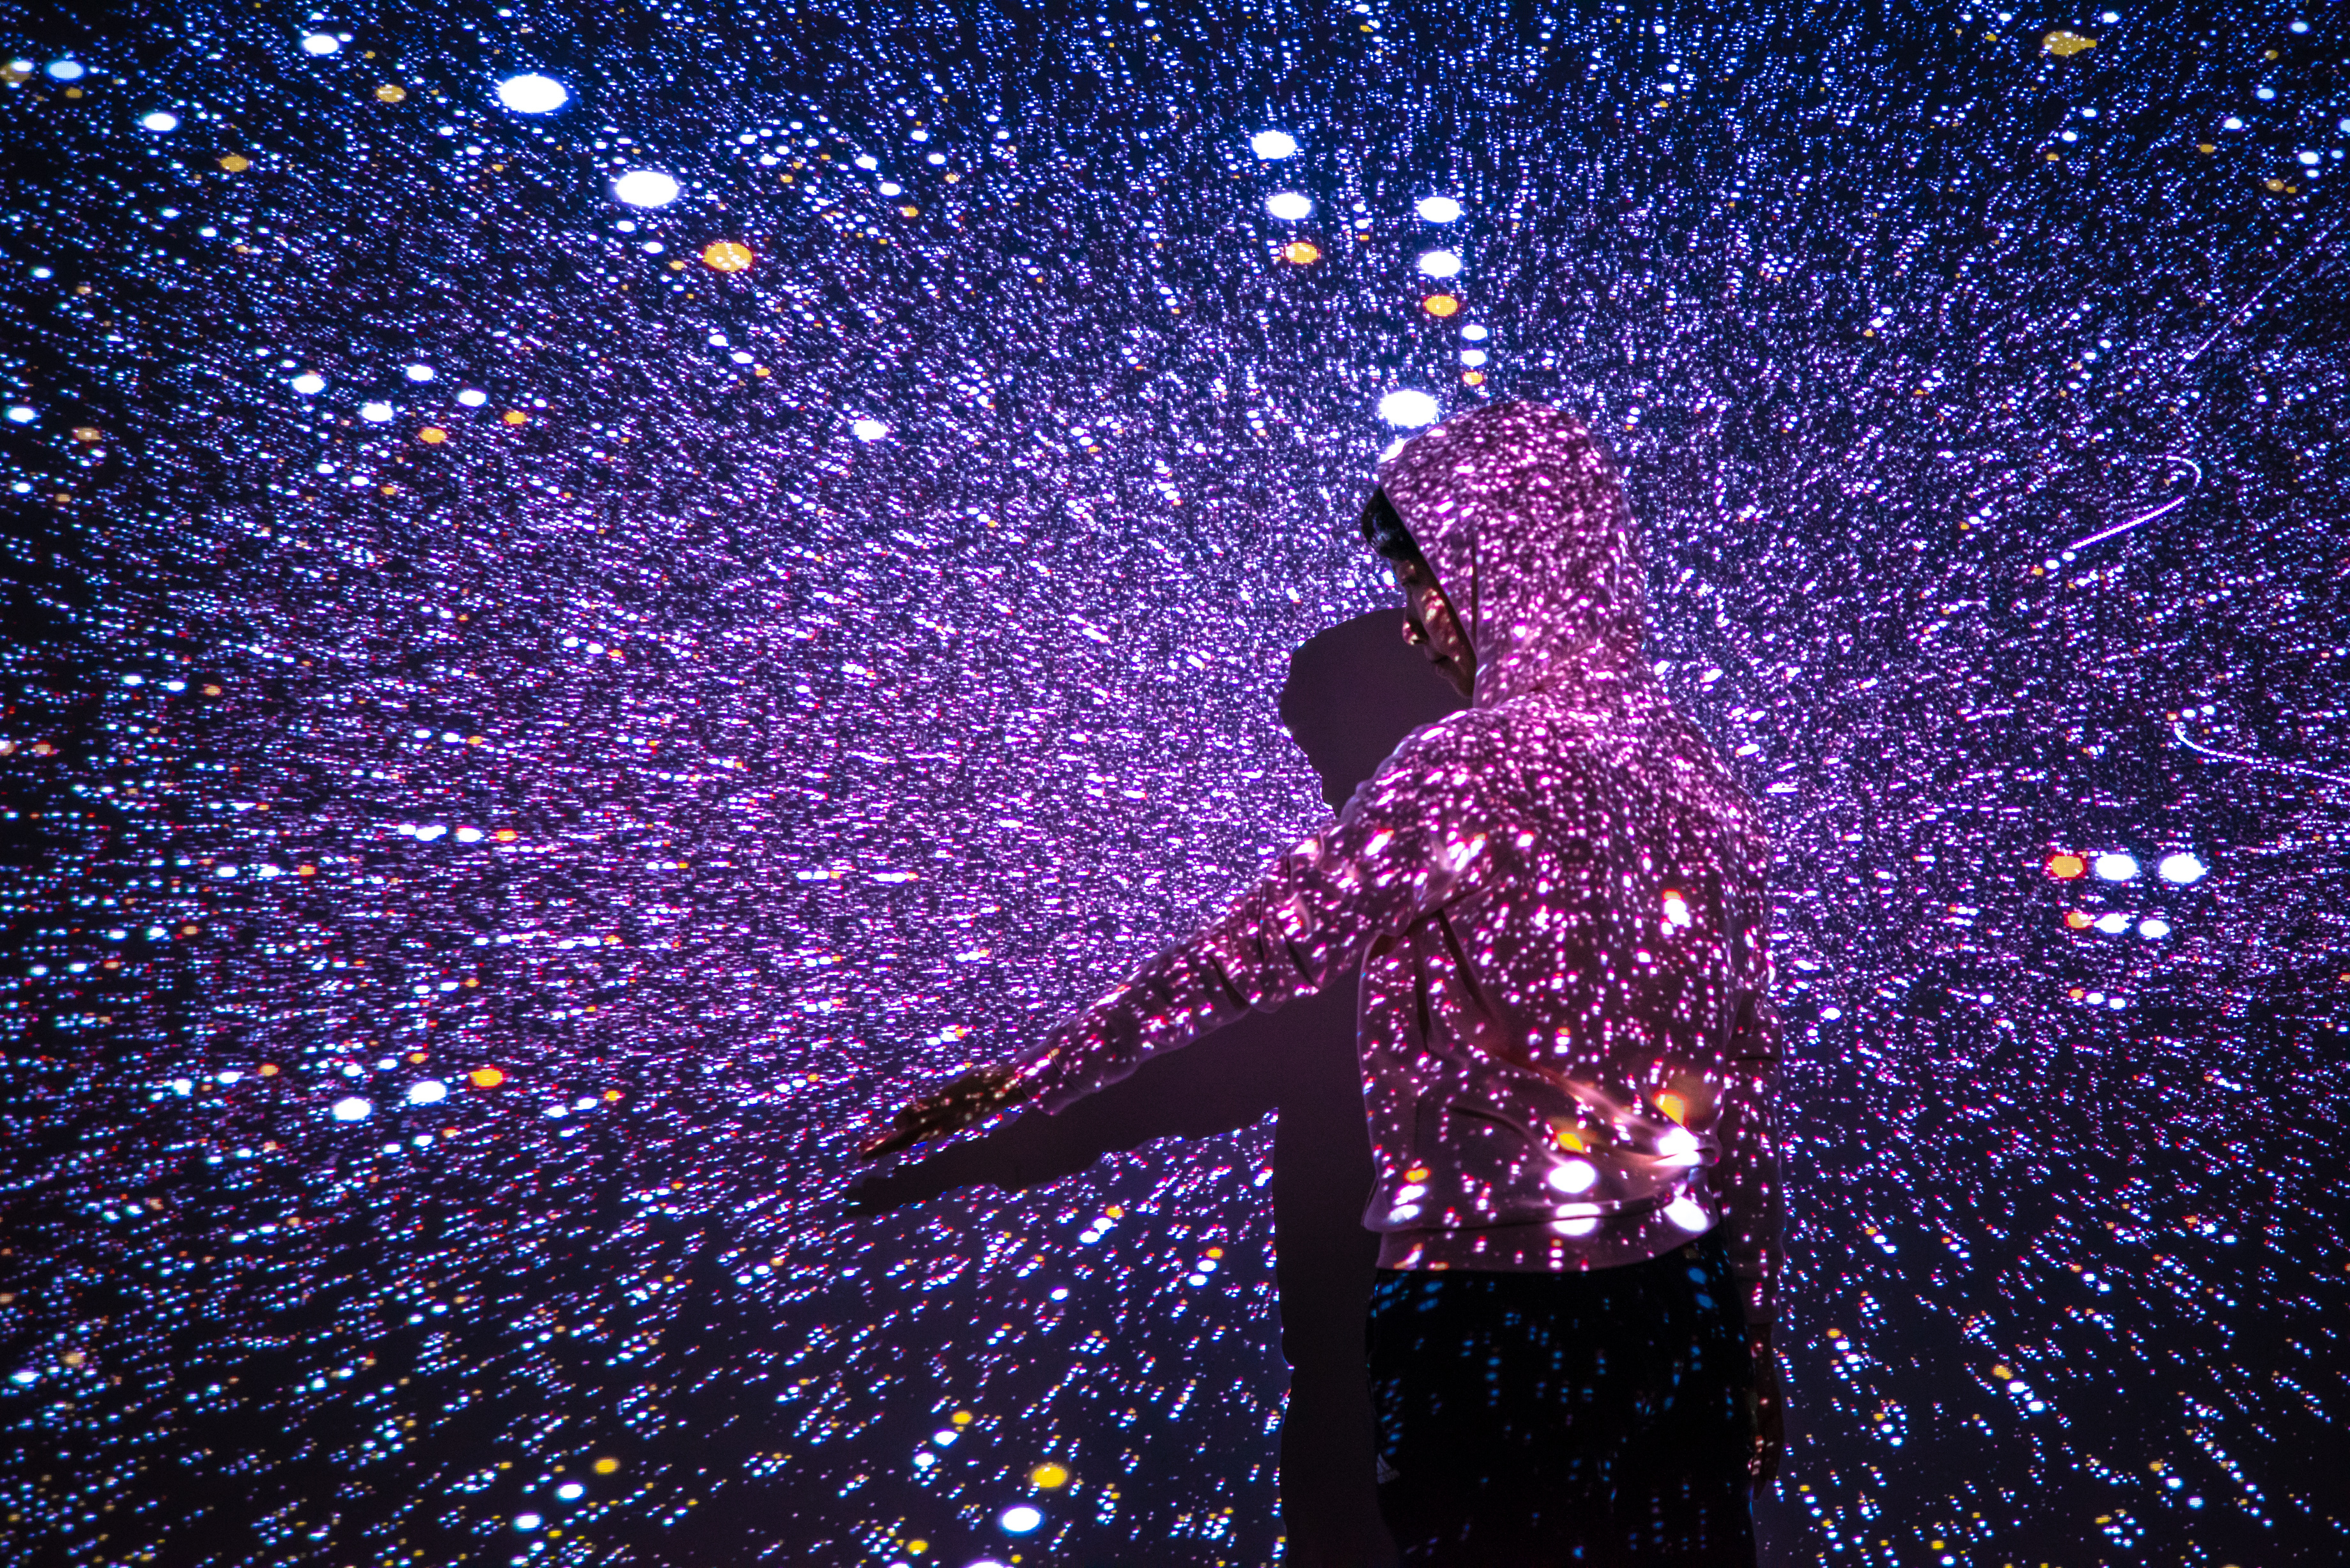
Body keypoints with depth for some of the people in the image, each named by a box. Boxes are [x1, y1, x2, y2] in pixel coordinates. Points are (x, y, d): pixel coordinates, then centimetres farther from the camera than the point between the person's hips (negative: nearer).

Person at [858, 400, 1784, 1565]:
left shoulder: (1479, 762, -14)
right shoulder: (1696, 772, 6)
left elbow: (1254, 951, -14)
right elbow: (1744, 1079, 9)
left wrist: (1030, 1079, -4)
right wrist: (1753, 1335, 16)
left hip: (1490, 1307, -6)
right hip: (1681, 1311, 6)